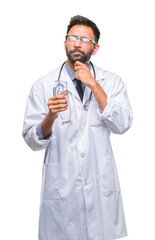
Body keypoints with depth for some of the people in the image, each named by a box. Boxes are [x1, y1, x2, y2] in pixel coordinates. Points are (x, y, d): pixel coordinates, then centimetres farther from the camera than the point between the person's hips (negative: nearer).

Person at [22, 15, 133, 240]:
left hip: (101, 185, 1)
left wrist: (94, 85, -14)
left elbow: (122, 125, -11)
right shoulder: (43, 86, -1)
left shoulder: (112, 82, 3)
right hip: (60, 186, -1)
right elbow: (32, 141, -4)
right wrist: (51, 117, -23)